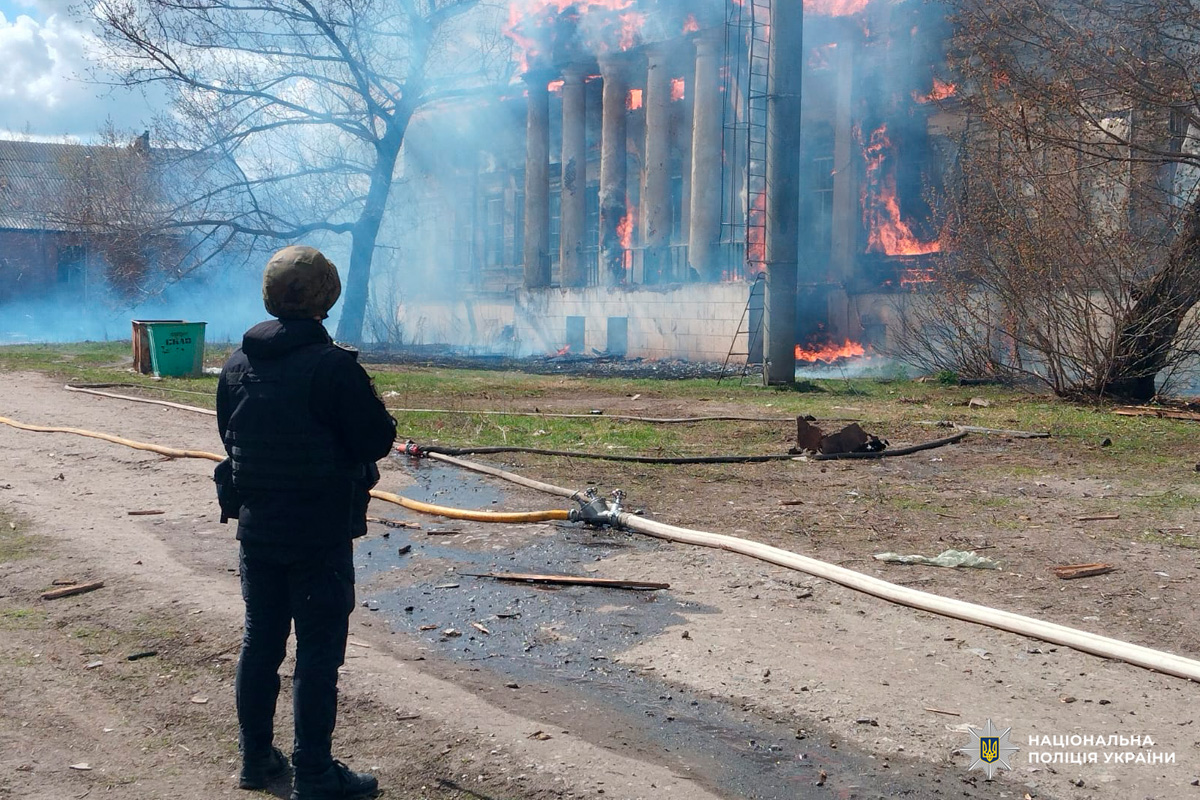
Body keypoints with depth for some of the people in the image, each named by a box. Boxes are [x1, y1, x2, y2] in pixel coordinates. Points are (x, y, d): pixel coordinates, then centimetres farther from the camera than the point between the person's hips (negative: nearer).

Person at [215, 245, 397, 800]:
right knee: (318, 651, 2)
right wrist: (369, 407, 5)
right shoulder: (333, 366, -18)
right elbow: (378, 440, -15)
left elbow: (230, 438, 14)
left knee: (260, 643, 17)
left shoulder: (237, 364, 3)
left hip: (257, 526, 6)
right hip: (320, 531, -6)